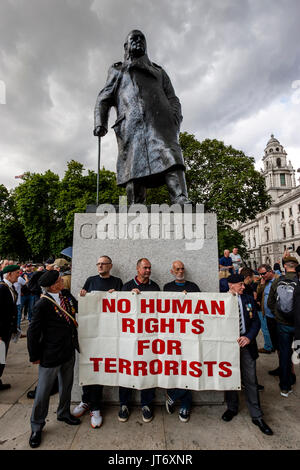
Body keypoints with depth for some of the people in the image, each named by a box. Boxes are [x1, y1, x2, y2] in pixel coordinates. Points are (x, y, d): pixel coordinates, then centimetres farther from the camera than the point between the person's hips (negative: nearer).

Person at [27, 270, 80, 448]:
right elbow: (33, 331, -14)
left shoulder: (67, 295, -4)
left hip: (69, 352, 6)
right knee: (43, 392, 12)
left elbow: (79, 308, 13)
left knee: (67, 385, 24)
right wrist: (35, 356, -5)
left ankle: (64, 413, 49)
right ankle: (37, 427, 37)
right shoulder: (43, 304, -22)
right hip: (51, 355, -6)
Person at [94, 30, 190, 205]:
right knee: (134, 166, -16)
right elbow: (104, 99, 21)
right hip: (131, 122, 0)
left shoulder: (159, 71, 36)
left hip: (160, 119, 1)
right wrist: (100, 123, 1)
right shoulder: (117, 71, 33)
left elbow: (172, 98, 23)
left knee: (170, 156, -25)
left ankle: (181, 200, -40)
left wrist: (176, 118, -1)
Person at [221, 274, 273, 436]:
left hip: (246, 343, 2)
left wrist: (249, 337, -12)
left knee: (250, 380, 9)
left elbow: (256, 321, 3)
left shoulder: (248, 299, 3)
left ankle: (257, 416, 27)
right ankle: (232, 408, 38)